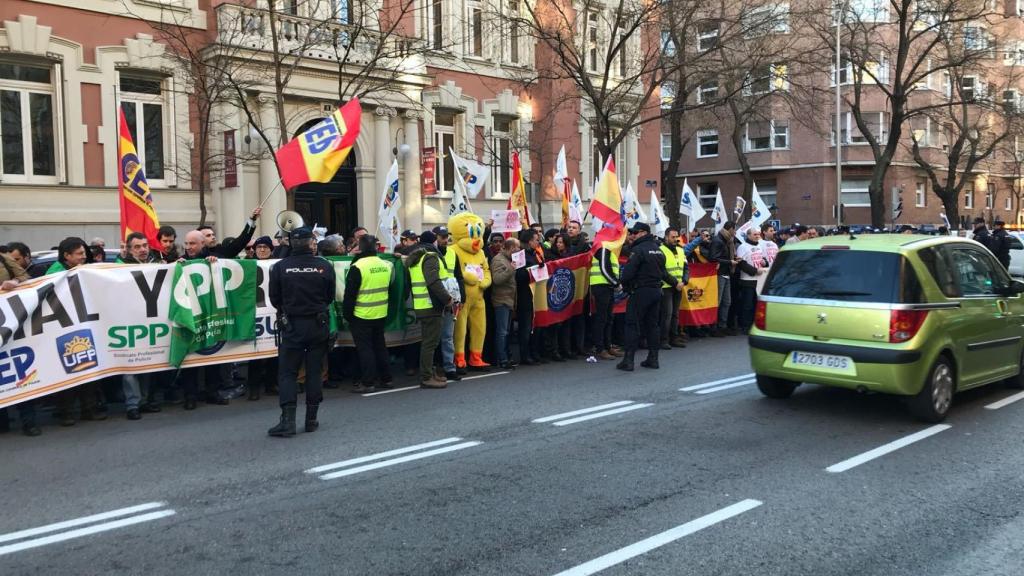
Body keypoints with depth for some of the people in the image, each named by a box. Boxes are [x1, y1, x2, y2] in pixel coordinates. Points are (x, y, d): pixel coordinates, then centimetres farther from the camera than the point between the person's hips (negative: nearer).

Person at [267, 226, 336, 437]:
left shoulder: (280, 267, -8)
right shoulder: (324, 266, -7)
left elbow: (274, 299, 0)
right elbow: (330, 296, 3)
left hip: (291, 326, -1)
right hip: (319, 325, 1)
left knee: (287, 372, 4)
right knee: (314, 371, 10)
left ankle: (288, 420, -6)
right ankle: (311, 419, 14)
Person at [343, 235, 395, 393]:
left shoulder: (357, 267, -15)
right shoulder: (386, 265, 2)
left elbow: (350, 294, -11)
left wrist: (346, 314, -2)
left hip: (361, 316, -6)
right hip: (381, 315, 6)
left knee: (364, 348, 1)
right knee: (379, 346, 16)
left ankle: (368, 383, 1)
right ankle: (385, 379, 21)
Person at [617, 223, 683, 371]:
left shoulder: (638, 249, -14)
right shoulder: (658, 249, 13)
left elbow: (628, 271, -20)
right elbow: (663, 272, 21)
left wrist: (624, 285, -2)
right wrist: (675, 283, 37)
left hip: (641, 291, -8)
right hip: (656, 290, 8)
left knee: (633, 324, -5)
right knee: (652, 324, 13)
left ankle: (628, 360, -7)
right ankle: (653, 358, 15)